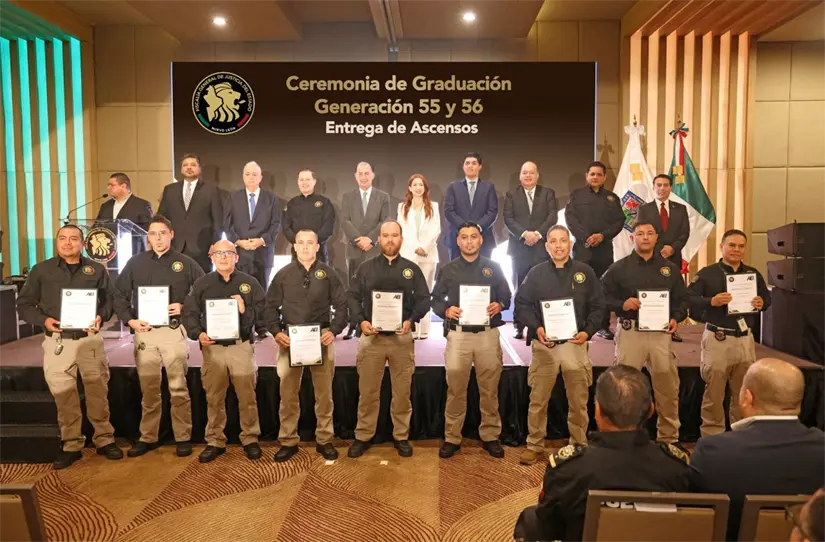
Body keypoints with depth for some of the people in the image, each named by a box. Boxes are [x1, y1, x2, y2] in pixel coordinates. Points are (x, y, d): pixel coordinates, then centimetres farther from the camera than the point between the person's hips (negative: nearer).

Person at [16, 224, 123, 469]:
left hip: (90, 339, 0)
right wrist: (43, 320, -10)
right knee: (63, 396, 5)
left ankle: (105, 440, 17)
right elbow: (24, 304, 8)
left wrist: (101, 316, -10)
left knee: (98, 392, 4)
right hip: (57, 342, 0)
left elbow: (109, 300, 10)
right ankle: (71, 446, 18)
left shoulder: (97, 270, 8)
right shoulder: (41, 270, 6)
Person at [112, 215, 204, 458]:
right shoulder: (136, 262, 7)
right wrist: (130, 320, -3)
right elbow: (119, 294, 10)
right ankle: (148, 437, 22)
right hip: (144, 332, 2)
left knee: (178, 388, 1)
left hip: (174, 332, -2)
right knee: (148, 389, 10)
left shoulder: (185, 263, 3)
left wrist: (186, 307, -8)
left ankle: (183, 438, 11)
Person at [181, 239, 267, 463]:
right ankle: (215, 441, 22)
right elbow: (190, 313, 6)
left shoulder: (249, 282, 5)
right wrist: (198, 334, -9)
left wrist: (246, 310, -16)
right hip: (213, 348, 1)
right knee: (214, 398, 9)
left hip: (242, 347, -1)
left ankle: (250, 439, 18)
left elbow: (265, 312, 1)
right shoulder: (202, 283, 7)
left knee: (247, 396, 4)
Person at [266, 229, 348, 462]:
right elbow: (271, 306, 6)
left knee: (324, 392, 7)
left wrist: (334, 330, -10)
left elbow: (341, 304, 3)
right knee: (288, 393, 5)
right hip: (289, 339, 1)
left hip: (321, 338, 0)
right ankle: (288, 441, 17)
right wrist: (276, 331, -8)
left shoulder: (328, 273, 4)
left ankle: (325, 440, 19)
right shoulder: (283, 274, 5)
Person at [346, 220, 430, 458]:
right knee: (367, 392, 6)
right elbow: (353, 296, 3)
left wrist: (411, 320, -13)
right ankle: (363, 437, 20)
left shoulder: (412, 269, 6)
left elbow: (424, 299, 4)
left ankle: (401, 437, 23)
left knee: (402, 392, 9)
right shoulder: (366, 268, 5)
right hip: (372, 337, 0)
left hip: (402, 338, 1)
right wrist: (361, 321, -13)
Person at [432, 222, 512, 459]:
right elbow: (436, 299, 9)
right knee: (455, 388, 2)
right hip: (458, 334, 0)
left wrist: (499, 305, -11)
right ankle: (452, 438, 14)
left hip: (488, 334, 1)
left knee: (489, 388, 7)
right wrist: (446, 310, -11)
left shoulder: (493, 268, 8)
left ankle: (490, 436, 20)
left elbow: (507, 296, 11)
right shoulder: (448, 269, 7)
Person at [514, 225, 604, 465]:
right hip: (545, 345, 0)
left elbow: (598, 305, 5)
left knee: (579, 401, 10)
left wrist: (588, 331, -9)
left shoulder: (585, 272, 3)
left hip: (575, 344, 1)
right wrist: (536, 328, -10)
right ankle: (534, 445, 20)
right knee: (538, 400, 6)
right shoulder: (537, 272, 2)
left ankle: (579, 445, 26)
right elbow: (521, 303, 3)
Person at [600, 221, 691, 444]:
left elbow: (683, 298, 14)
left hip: (661, 332, 3)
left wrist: (676, 317, -4)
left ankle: (669, 437, 22)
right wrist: (622, 304, -17)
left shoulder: (669, 268, 13)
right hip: (630, 331, -2)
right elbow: (603, 296, -1)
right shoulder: (619, 268, 3)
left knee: (668, 387, 7)